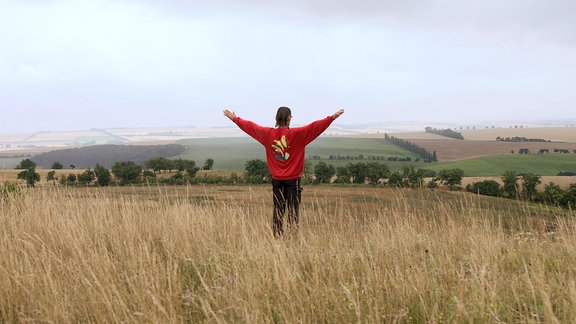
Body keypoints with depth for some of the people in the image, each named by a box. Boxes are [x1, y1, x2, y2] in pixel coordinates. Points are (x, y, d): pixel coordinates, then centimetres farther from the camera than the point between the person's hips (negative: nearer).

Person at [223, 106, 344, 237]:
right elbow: (314, 127, -16)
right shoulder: (296, 133, -11)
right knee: (293, 209, 0)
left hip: (277, 179, 4)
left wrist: (234, 118, 22)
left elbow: (249, 126, 10)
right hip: (293, 178, -4)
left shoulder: (268, 133, 0)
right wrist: (332, 117, -14)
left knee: (278, 209, 10)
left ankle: (277, 237, 12)